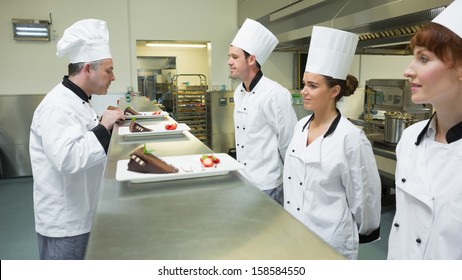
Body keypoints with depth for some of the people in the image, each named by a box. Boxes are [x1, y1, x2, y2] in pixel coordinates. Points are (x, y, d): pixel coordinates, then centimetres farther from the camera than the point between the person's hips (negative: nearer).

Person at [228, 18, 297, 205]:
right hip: (244, 180, 8)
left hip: (266, 186, -8)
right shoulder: (239, 92, 5)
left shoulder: (275, 94, -21)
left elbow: (289, 143, -17)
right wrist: (240, 174, 17)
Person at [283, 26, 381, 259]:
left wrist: (364, 232, 0)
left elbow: (363, 197, -12)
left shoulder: (351, 138, -21)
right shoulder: (301, 126, 0)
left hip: (331, 243, -6)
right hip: (294, 234, 7)